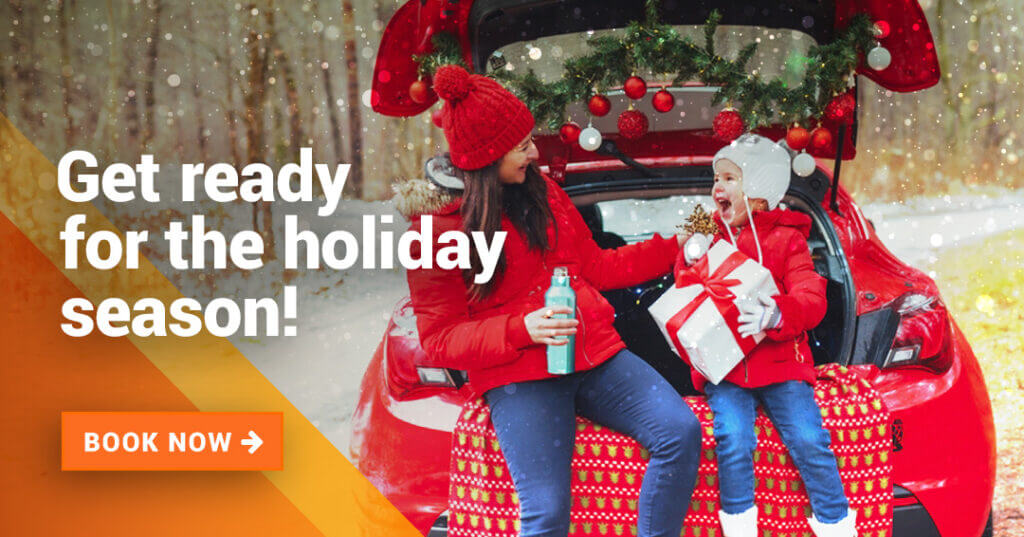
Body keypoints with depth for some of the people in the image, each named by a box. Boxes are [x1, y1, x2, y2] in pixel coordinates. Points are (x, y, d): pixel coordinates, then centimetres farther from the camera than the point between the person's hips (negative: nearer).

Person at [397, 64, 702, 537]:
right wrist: (521, 329, -19)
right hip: (518, 376, -6)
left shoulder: (542, 193, 15)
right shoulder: (436, 229, -3)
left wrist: (672, 249, 24)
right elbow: (439, 341, -5)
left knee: (681, 432, -17)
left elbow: (594, 267, 26)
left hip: (593, 352, 6)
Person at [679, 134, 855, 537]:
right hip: (724, 370, 2)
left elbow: (811, 300, -5)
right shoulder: (713, 241, 18)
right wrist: (690, 263, 1)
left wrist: (777, 314, -27)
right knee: (733, 440, -22)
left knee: (808, 440, -17)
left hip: (780, 363, -2)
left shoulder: (786, 239, 7)